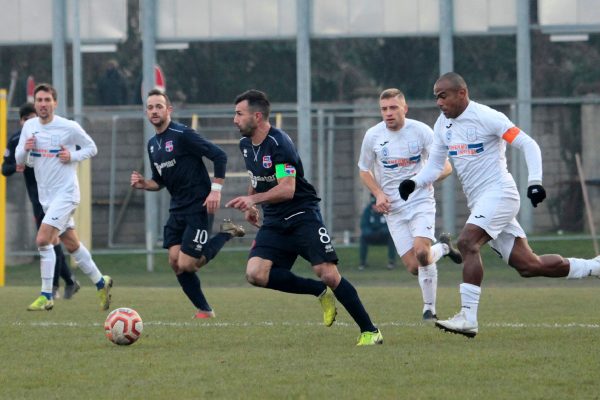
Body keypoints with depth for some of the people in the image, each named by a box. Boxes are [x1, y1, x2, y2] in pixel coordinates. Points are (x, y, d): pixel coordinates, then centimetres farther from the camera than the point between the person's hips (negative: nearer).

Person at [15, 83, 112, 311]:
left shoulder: (69, 127, -11)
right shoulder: (29, 126, 5)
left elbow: (91, 148, 1)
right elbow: (19, 160, 11)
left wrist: (72, 156, -16)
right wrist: (25, 149, -11)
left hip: (65, 193, -7)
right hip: (46, 195, 7)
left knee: (43, 240, -19)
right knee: (71, 245, 15)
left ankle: (46, 297, -13)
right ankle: (101, 282, 32)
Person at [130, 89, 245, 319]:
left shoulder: (182, 135, -14)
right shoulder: (152, 144, 12)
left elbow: (219, 156, -16)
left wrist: (216, 190, -19)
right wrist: (143, 184, 0)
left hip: (198, 207, -8)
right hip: (177, 209, 8)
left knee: (186, 264, -13)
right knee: (175, 262, -2)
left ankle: (226, 234, 9)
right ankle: (204, 310, 11)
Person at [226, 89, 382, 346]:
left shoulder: (279, 143, -18)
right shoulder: (246, 144, 8)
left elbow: (287, 189, -27)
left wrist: (253, 199, -35)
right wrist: (251, 205, 24)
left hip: (303, 216, -7)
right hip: (274, 223, 7)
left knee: (327, 274, -18)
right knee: (255, 274, -16)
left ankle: (370, 331, -4)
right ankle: (320, 292, 0)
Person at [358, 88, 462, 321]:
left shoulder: (420, 131, -7)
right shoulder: (373, 136, -1)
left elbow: (446, 167, -2)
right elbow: (364, 171, 13)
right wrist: (378, 194, -5)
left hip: (421, 202, -3)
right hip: (393, 209, 3)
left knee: (421, 252, -26)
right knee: (414, 267, -5)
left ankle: (429, 308, -3)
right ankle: (443, 248, 28)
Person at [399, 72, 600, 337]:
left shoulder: (486, 117, -11)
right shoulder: (443, 125, 13)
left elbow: (528, 145, -11)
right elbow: (434, 166, 19)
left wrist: (535, 182, -21)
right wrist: (413, 183, -1)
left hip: (499, 193, -8)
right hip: (479, 203, 8)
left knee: (467, 242, -26)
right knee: (528, 266, 5)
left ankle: (468, 318, -29)